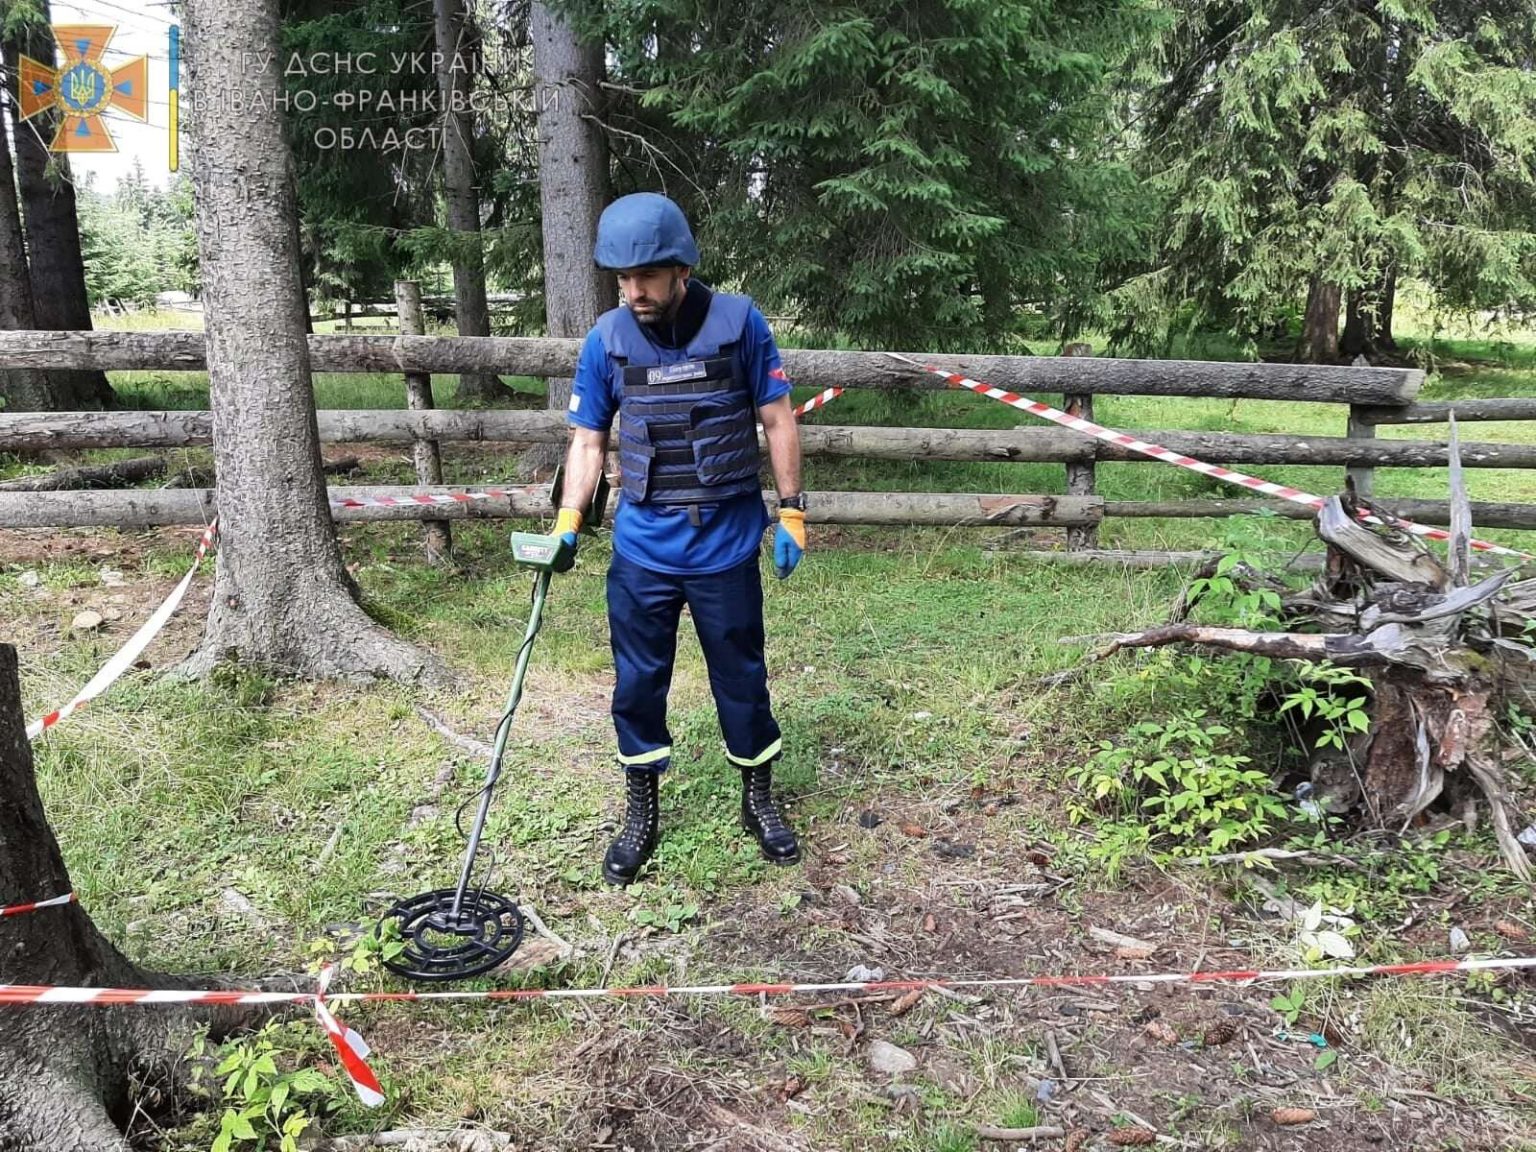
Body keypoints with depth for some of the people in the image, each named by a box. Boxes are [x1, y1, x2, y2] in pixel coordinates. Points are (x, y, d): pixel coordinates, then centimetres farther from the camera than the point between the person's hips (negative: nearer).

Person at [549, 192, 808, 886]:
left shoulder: (738, 322, -8)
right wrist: (567, 524, -9)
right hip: (642, 547, 2)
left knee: (741, 676, 11)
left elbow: (777, 420, -1)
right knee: (637, 681, 9)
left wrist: (791, 511, -3)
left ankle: (759, 801, 31)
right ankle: (640, 814, 27)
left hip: (727, 541, -1)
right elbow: (587, 440, 3)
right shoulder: (606, 339, -3)